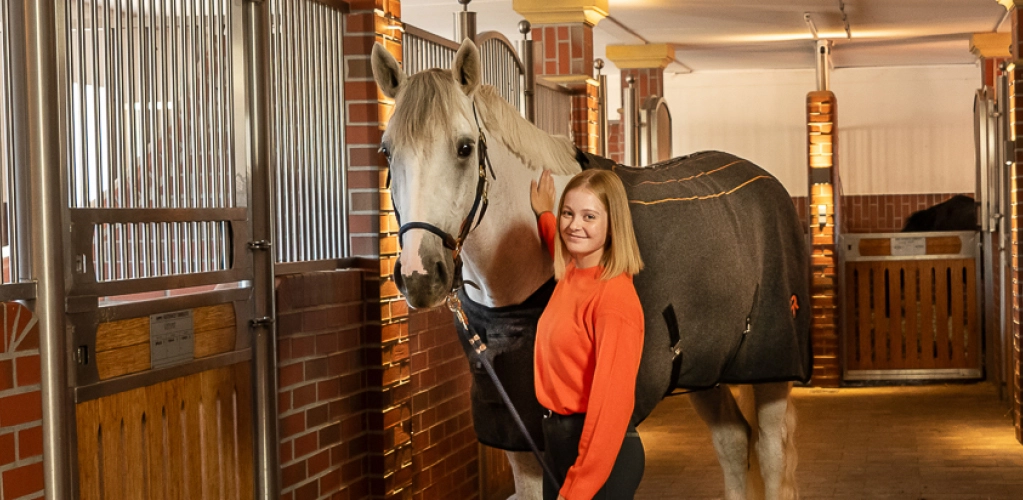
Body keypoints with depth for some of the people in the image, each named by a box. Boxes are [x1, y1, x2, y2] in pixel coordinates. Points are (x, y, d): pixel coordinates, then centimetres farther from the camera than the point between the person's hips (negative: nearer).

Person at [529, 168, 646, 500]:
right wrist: (543, 214, 41)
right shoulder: (569, 275, 4)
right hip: (558, 440, 8)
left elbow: (612, 401, -24)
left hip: (601, 451, -8)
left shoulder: (615, 296, -20)